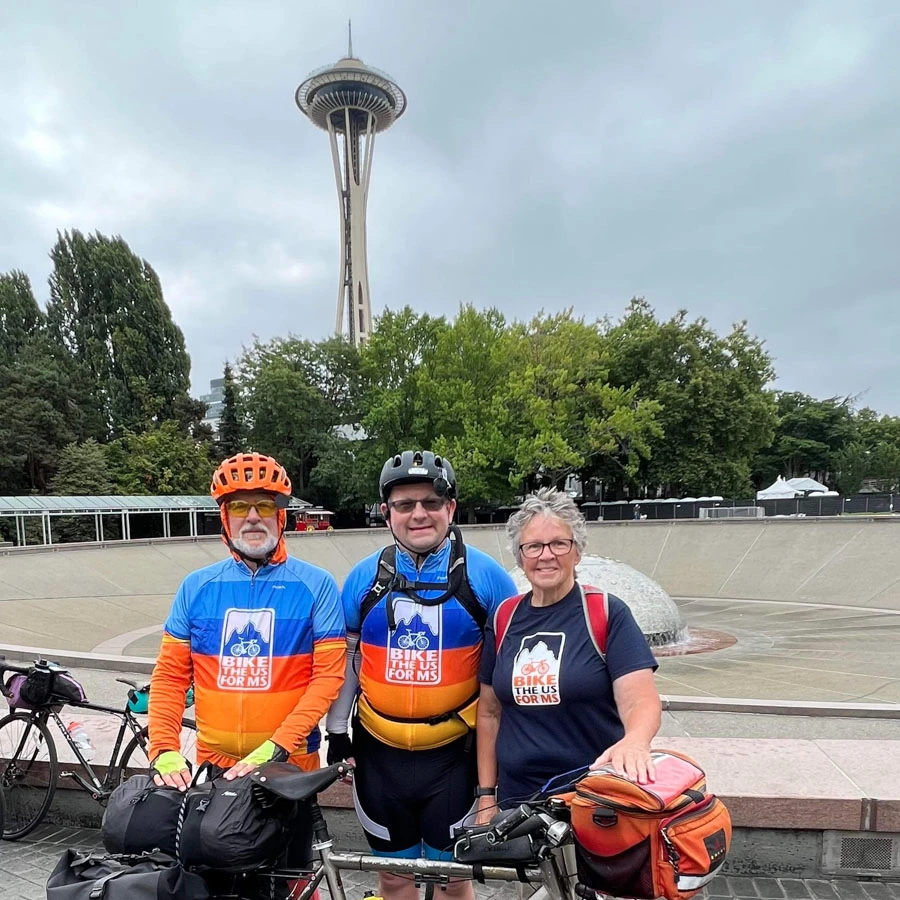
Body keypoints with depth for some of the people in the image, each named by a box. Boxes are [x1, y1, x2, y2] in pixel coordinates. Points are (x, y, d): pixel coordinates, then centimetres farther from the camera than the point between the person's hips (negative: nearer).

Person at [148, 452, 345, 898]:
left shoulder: (316, 586, -8)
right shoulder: (197, 587, 1)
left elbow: (328, 674, -12)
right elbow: (169, 676, 2)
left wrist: (275, 748, -20)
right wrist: (164, 751, -10)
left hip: (289, 766, -2)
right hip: (214, 766, 2)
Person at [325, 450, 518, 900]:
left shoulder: (486, 575, -7)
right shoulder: (363, 577, 0)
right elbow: (345, 656, 8)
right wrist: (337, 733, 9)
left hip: (454, 754, -2)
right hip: (379, 753, 3)